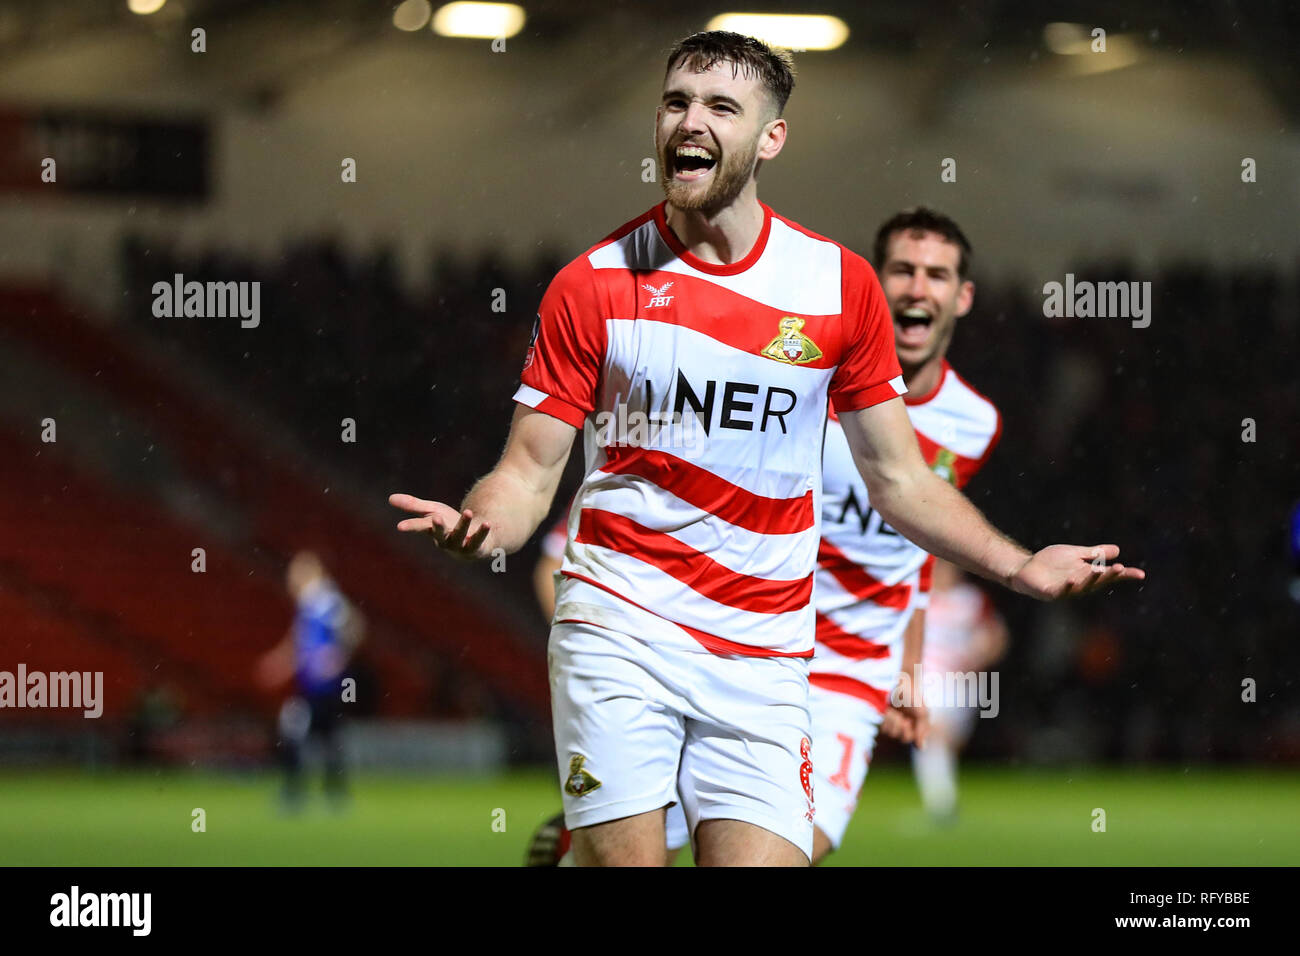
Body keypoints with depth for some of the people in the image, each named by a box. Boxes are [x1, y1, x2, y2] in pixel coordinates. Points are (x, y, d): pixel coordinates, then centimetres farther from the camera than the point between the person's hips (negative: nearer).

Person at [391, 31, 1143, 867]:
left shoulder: (839, 284, 5)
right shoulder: (593, 285, 1)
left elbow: (898, 478, 12)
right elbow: (530, 471, 1)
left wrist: (1019, 567, 1)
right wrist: (480, 525, -22)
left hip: (762, 660, 1)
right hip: (619, 626, -1)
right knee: (622, 859, -10)